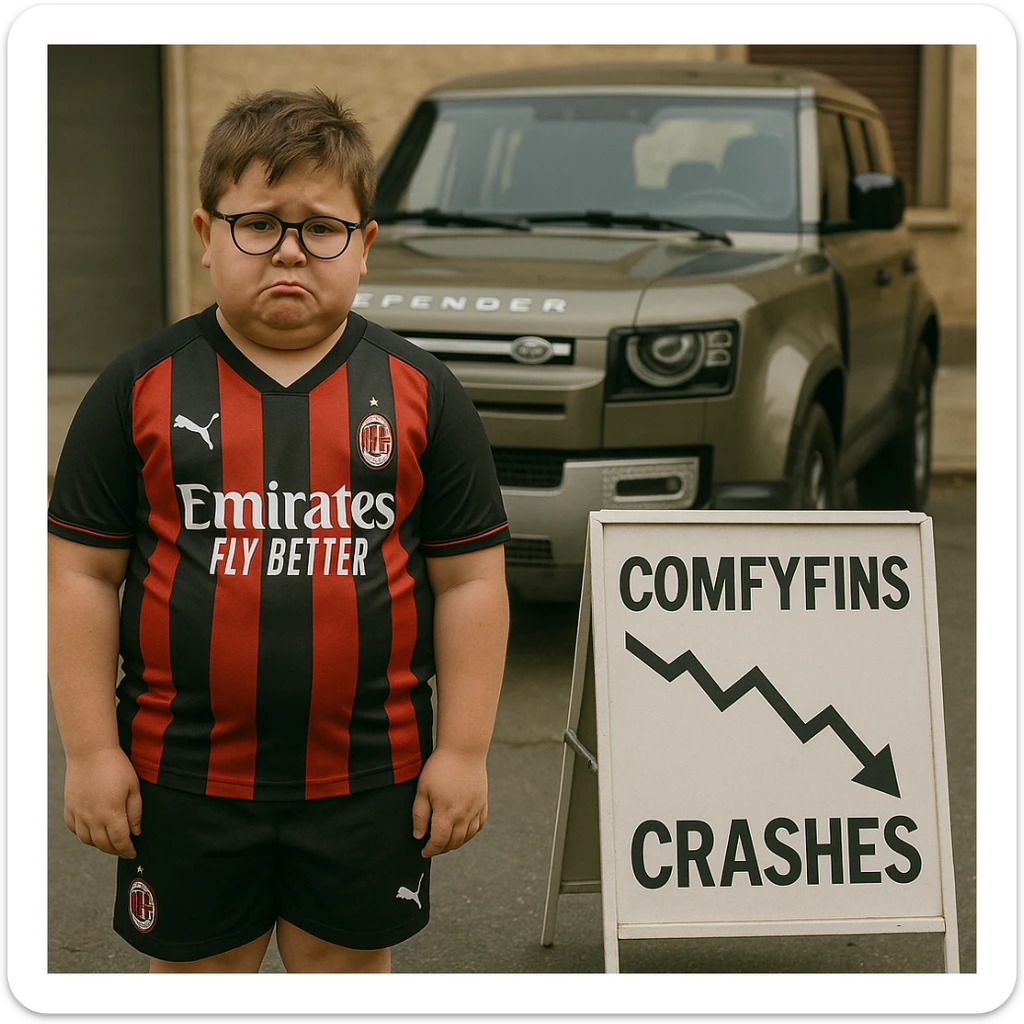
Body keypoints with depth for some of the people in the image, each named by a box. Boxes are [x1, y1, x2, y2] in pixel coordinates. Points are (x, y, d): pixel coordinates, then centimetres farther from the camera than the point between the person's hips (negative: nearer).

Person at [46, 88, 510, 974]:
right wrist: (91, 749, -4)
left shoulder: (417, 391, -1)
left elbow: (471, 579, 1)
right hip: (184, 775, 0)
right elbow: (82, 574, -1)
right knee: (195, 974, 13)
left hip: (367, 773, 0)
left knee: (348, 967, 14)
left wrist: (464, 749, -3)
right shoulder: (142, 387, -3)